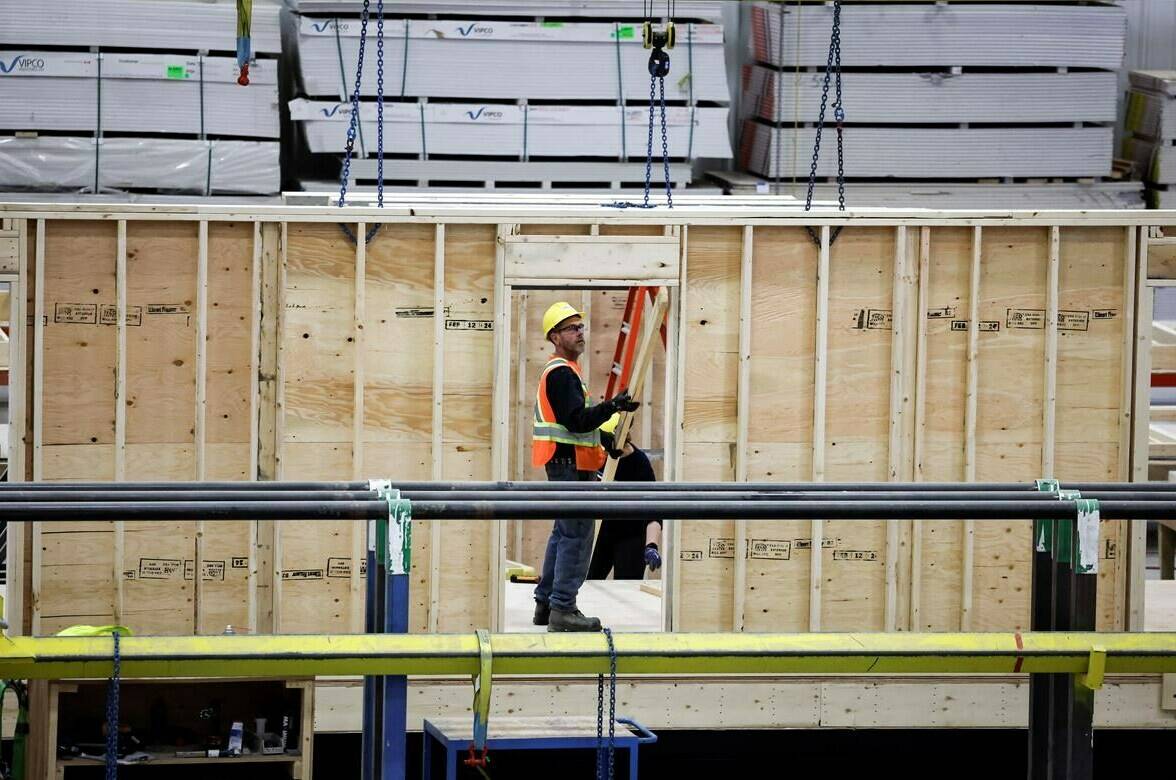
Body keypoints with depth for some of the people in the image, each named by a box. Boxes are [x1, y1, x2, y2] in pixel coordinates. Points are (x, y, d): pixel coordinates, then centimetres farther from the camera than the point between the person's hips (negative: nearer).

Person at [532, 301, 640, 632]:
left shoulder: (562, 370, 19)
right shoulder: (561, 373, -15)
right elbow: (577, 420, -25)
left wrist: (603, 443, 20)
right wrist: (613, 406, -32)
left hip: (566, 465, 11)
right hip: (570, 465, -11)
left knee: (565, 533, 17)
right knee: (577, 535, -11)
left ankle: (546, 603, 23)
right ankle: (562, 609, -13)